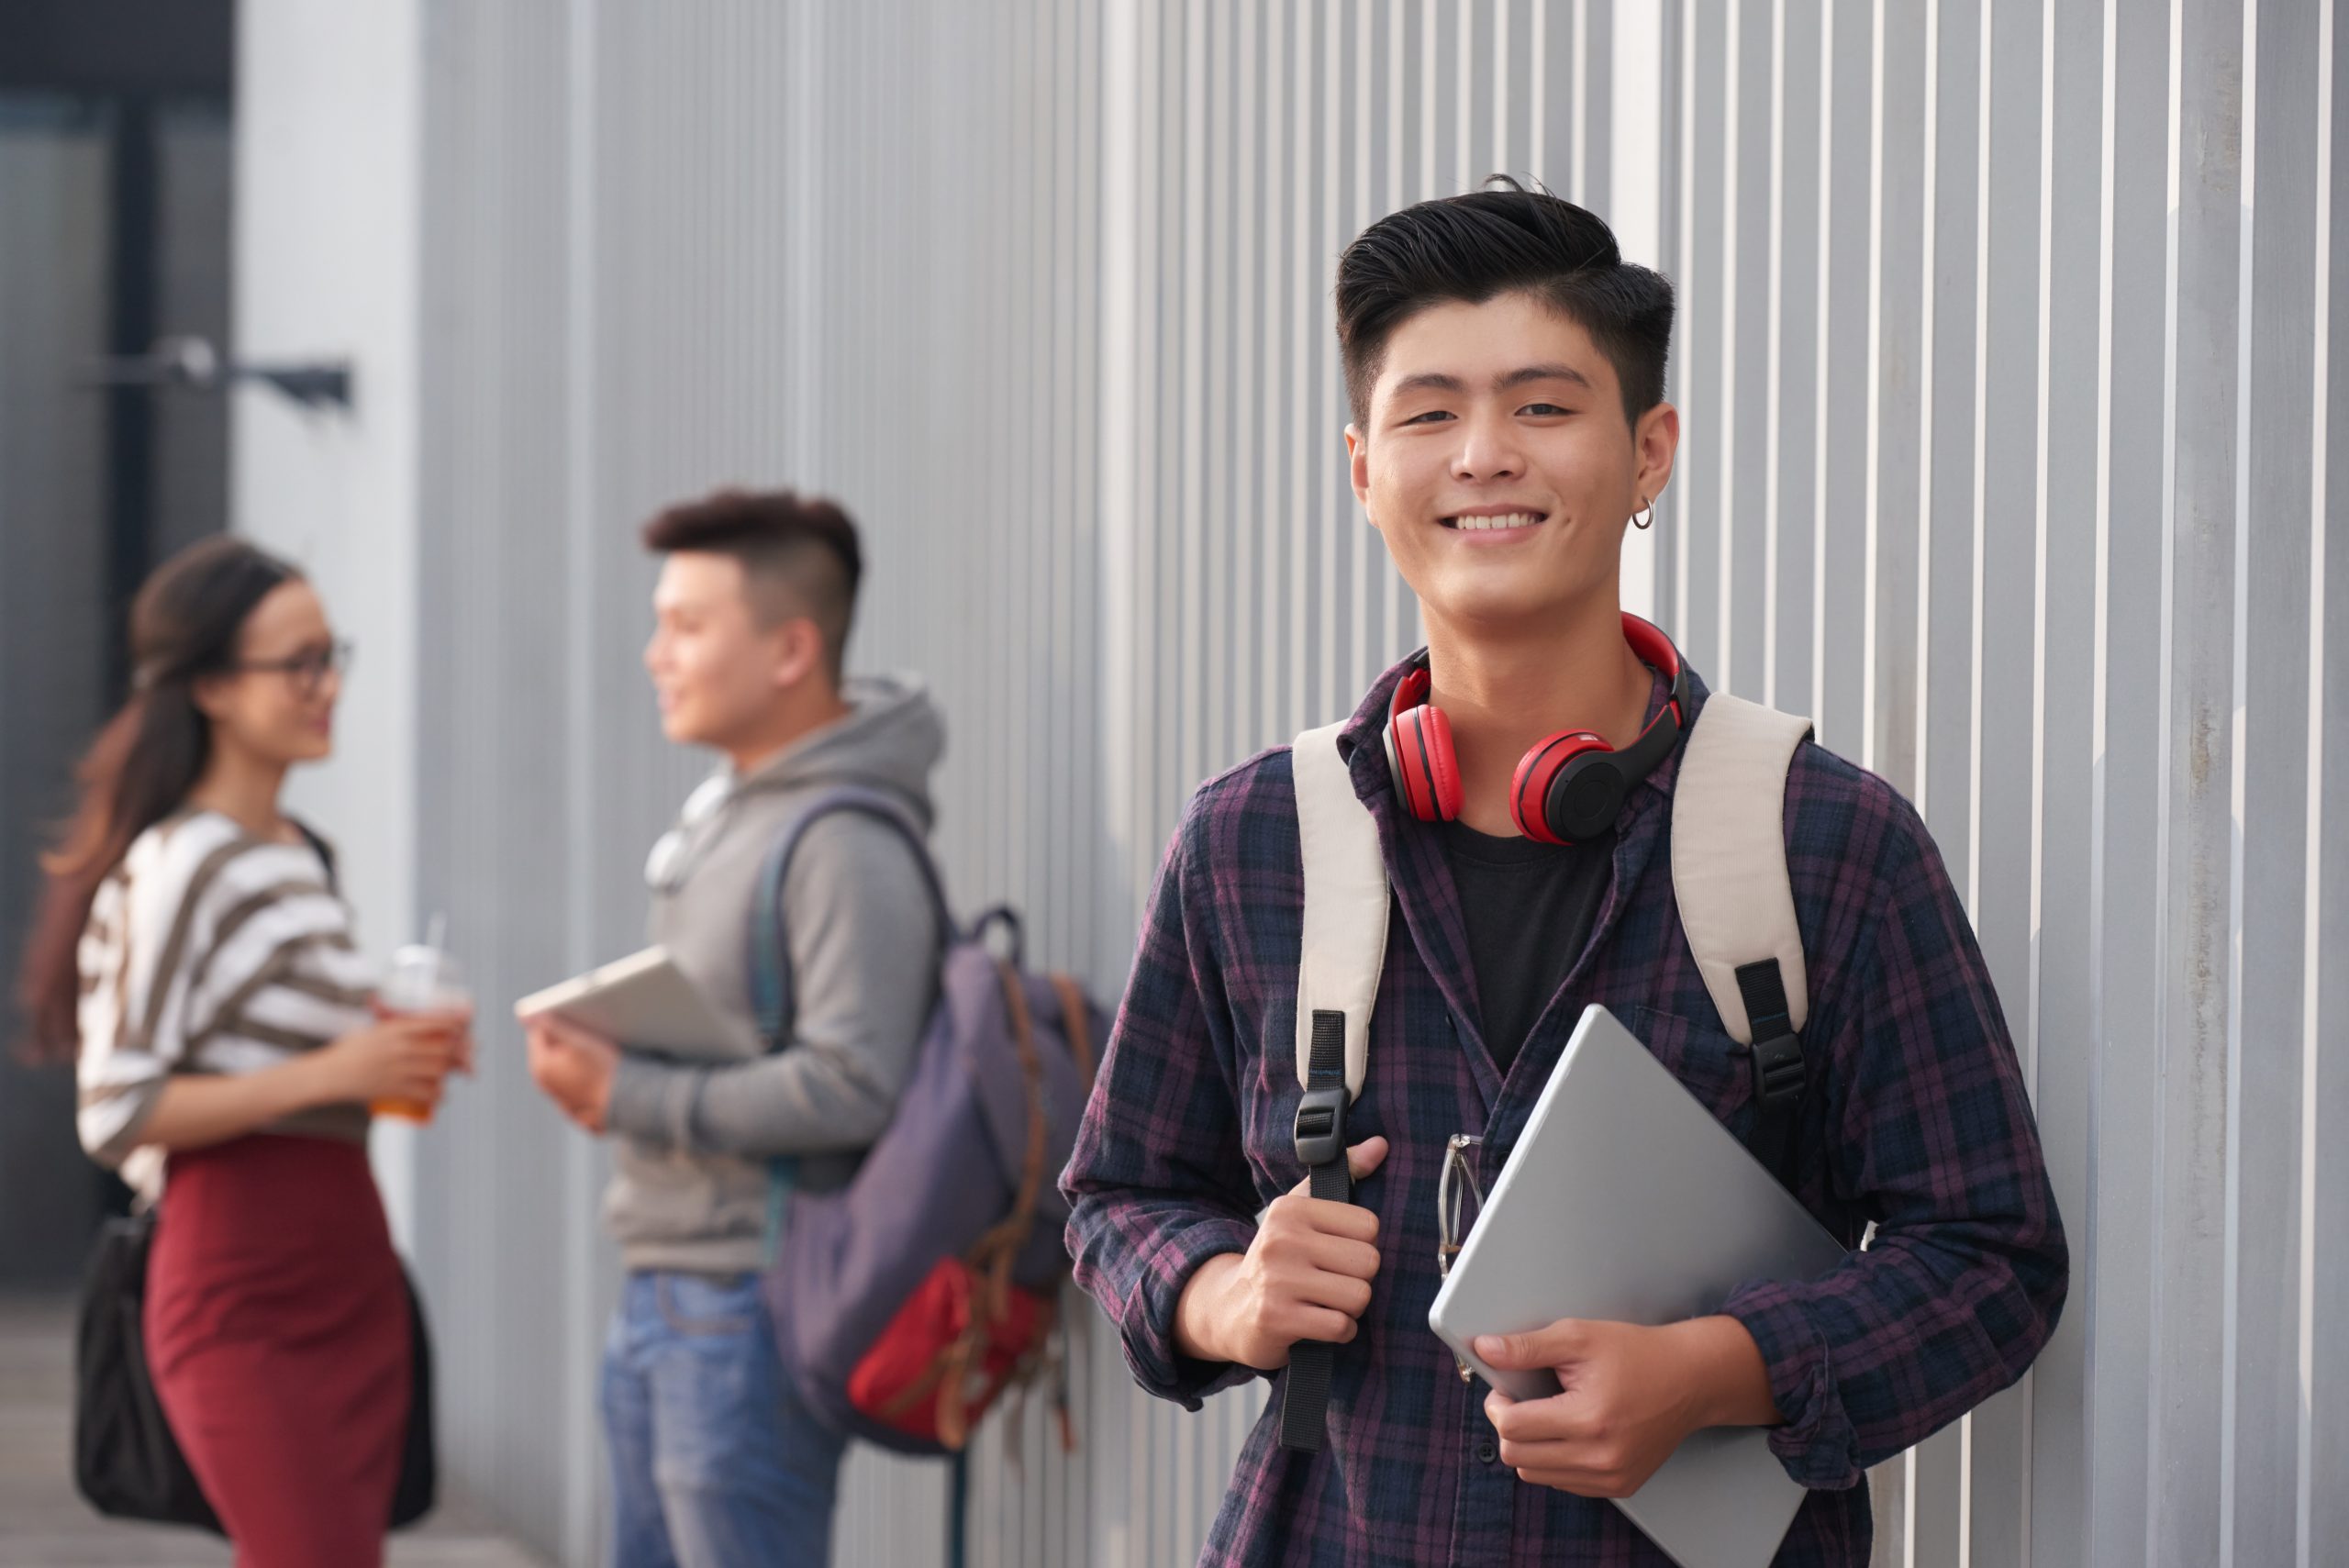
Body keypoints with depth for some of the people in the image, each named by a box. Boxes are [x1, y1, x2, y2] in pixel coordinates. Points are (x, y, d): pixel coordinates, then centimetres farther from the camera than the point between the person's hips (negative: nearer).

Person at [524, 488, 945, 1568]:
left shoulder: (845, 842, -17)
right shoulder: (723, 806, 13)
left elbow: (851, 1086, -25)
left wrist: (628, 1097, -19)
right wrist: (602, 1064, 3)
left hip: (750, 1306, -10)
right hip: (661, 1292, 10)